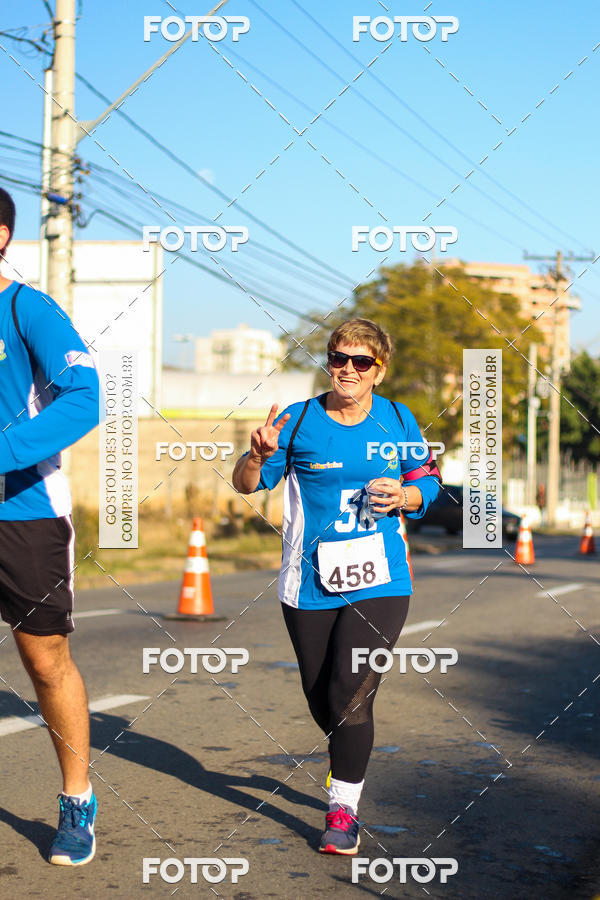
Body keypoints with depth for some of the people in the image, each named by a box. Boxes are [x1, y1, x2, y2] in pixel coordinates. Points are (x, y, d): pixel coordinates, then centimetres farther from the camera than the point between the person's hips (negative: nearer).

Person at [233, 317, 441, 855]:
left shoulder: (399, 422, 4)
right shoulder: (299, 422, -2)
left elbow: (427, 482, 16)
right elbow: (245, 485, 0)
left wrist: (404, 496, -7)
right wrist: (260, 455, -22)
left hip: (379, 583, -1)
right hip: (310, 585, 1)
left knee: (351, 695, -13)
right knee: (321, 700, 11)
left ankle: (343, 811, -2)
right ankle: (348, 764, 43)